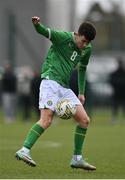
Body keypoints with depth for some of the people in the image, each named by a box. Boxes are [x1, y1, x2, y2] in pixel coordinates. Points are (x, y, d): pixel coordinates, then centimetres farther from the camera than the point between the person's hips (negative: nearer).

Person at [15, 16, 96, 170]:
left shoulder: (87, 49, 13)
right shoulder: (64, 37, -7)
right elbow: (45, 32, -23)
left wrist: (81, 93, 22)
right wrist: (37, 25, -46)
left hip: (64, 88, 8)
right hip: (51, 81, -8)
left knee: (84, 121, 3)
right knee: (46, 120, -22)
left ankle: (77, 159, 11)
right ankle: (24, 151, -25)